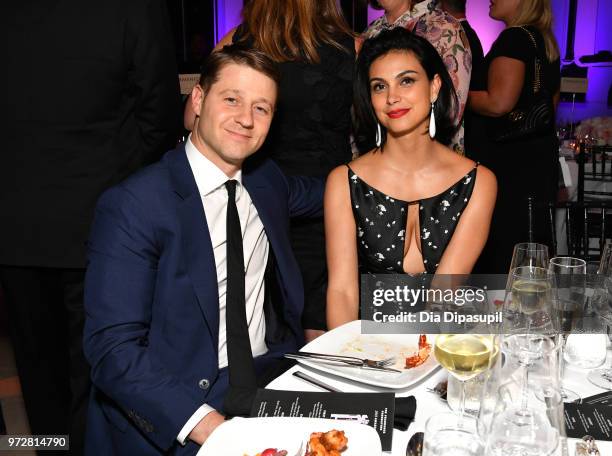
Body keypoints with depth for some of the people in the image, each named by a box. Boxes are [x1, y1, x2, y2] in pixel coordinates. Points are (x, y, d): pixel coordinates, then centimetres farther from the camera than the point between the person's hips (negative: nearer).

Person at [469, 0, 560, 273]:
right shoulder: (545, 40, 14)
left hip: (511, 159, -9)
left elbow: (499, 102, -24)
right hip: (541, 155, 10)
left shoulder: (514, 37, -14)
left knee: (500, 250, -3)